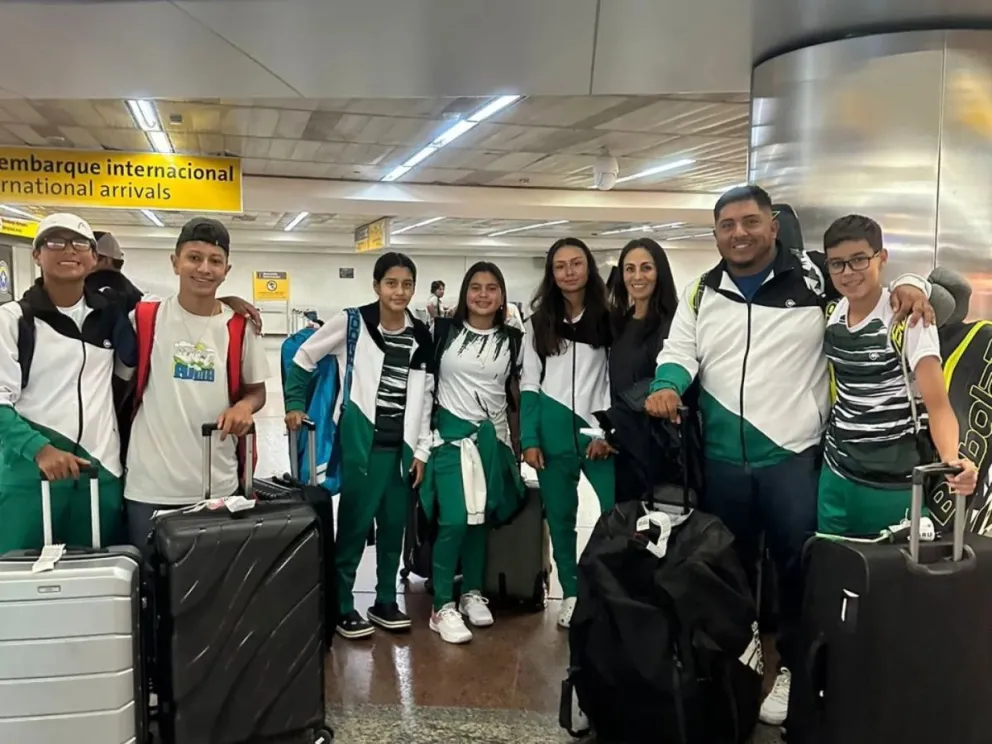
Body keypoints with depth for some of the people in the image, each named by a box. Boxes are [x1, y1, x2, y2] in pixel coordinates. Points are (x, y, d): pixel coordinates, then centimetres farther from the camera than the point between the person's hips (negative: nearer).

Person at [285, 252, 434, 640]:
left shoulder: (421, 337, 6)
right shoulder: (351, 321, -6)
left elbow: (424, 398, 10)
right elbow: (303, 359, 5)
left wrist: (421, 450, 7)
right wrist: (295, 405, -1)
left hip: (402, 445, 4)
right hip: (361, 441, -4)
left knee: (394, 525, 11)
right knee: (354, 524, 0)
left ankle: (385, 602, 26)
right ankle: (343, 607, 15)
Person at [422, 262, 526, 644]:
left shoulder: (513, 339, 3)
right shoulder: (443, 330, -4)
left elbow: (519, 393, 10)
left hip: (493, 436, 3)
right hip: (450, 433, -3)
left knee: (481, 518, 10)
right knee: (453, 520, -9)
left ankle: (472, 592, 26)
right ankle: (442, 607, 1)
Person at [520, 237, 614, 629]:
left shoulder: (607, 319, 3)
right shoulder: (539, 322, 8)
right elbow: (529, 384, 5)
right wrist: (529, 439, -2)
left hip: (597, 429, -1)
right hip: (553, 432, 2)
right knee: (560, 516, 8)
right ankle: (571, 595, 20)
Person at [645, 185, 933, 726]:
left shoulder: (814, 277, -3)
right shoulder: (701, 293, 8)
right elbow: (680, 350, 5)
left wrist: (909, 285, -17)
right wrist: (668, 384, -15)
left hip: (793, 455, -3)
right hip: (721, 458, 4)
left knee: (798, 565, 5)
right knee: (729, 563, 18)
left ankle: (795, 668, 24)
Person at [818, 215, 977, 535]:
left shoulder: (907, 320, -16)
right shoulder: (831, 315, 1)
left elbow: (938, 405, -21)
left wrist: (951, 459, -38)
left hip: (893, 485, -5)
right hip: (835, 476, 5)